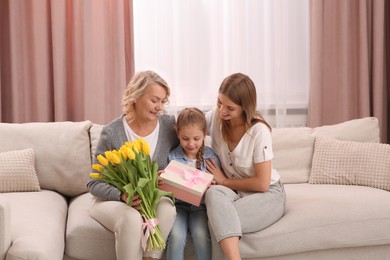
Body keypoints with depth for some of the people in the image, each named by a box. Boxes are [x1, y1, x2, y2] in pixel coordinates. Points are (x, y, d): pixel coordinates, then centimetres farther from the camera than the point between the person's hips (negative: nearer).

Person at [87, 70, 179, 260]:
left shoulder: (170, 125, -5)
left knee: (167, 208, -33)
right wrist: (122, 196, -28)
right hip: (113, 200, -2)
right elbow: (94, 184, -8)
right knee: (131, 218, -36)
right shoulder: (112, 133, -13)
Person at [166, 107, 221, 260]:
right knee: (176, 236, -27)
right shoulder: (172, 157, -1)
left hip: (200, 205, 0)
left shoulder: (211, 157, 1)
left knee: (201, 235, -27)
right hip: (178, 204, 0)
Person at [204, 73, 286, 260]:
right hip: (233, 192, 5)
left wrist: (225, 181, -11)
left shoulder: (259, 131, -21)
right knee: (213, 194, -34)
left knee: (218, 221, -33)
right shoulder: (215, 116, -8)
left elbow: (262, 183, -17)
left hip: (267, 195, -4)